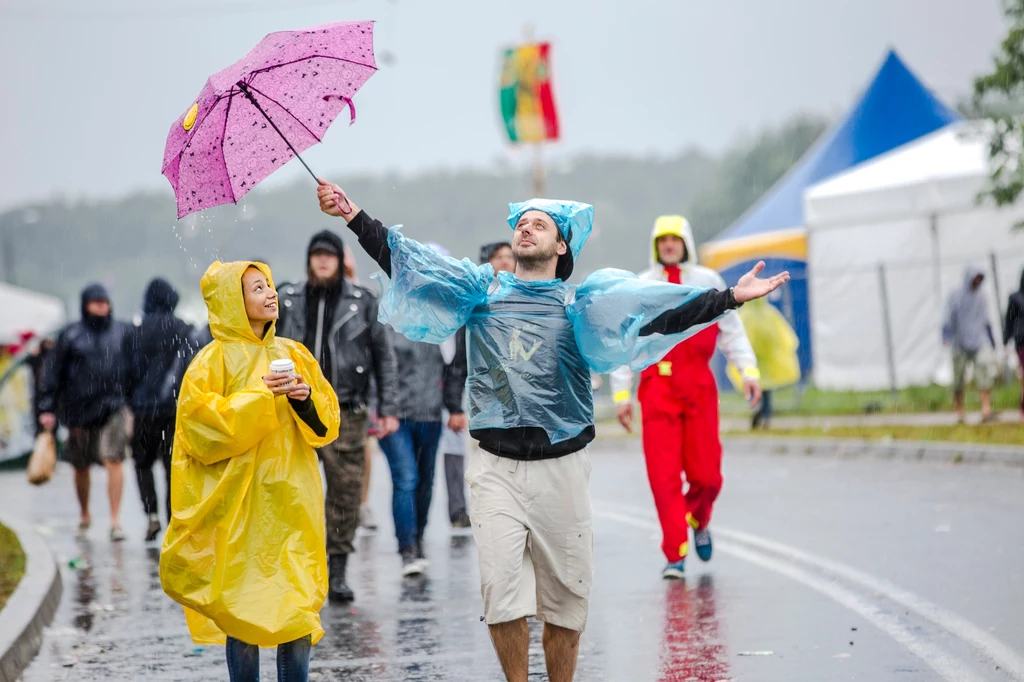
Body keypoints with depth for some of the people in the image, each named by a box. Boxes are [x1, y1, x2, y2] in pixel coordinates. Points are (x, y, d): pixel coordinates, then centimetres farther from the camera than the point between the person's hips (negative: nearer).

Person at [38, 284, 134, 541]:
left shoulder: (123, 332, 7)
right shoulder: (70, 336, 3)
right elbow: (54, 373, 4)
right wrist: (47, 408, -2)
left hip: (114, 406, -1)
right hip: (80, 408, 1)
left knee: (114, 460, -16)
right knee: (81, 467, 12)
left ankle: (115, 521, -16)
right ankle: (84, 515, 34)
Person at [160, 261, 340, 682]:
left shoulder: (294, 354, 14)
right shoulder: (216, 358, -1)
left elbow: (327, 423, 13)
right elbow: (198, 420, -12)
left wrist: (306, 397, -7)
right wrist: (257, 396, -16)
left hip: (292, 498, 4)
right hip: (241, 500, -4)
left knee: (298, 601, 0)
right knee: (244, 601, -4)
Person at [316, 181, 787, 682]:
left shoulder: (582, 302, 5)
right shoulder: (481, 289, 11)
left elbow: (660, 313, -6)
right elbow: (403, 261, 8)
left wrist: (730, 298, -17)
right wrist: (355, 217, -1)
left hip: (561, 467, 0)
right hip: (497, 468, 0)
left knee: (565, 598, 4)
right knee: (501, 592, -8)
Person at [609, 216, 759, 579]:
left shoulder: (709, 282, 9)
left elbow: (731, 329, 11)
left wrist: (748, 371, 0)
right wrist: (621, 393, 4)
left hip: (699, 385, 1)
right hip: (657, 386, -1)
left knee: (706, 474, 0)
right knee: (664, 475, -7)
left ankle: (699, 521, 33)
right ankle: (675, 556, 1)